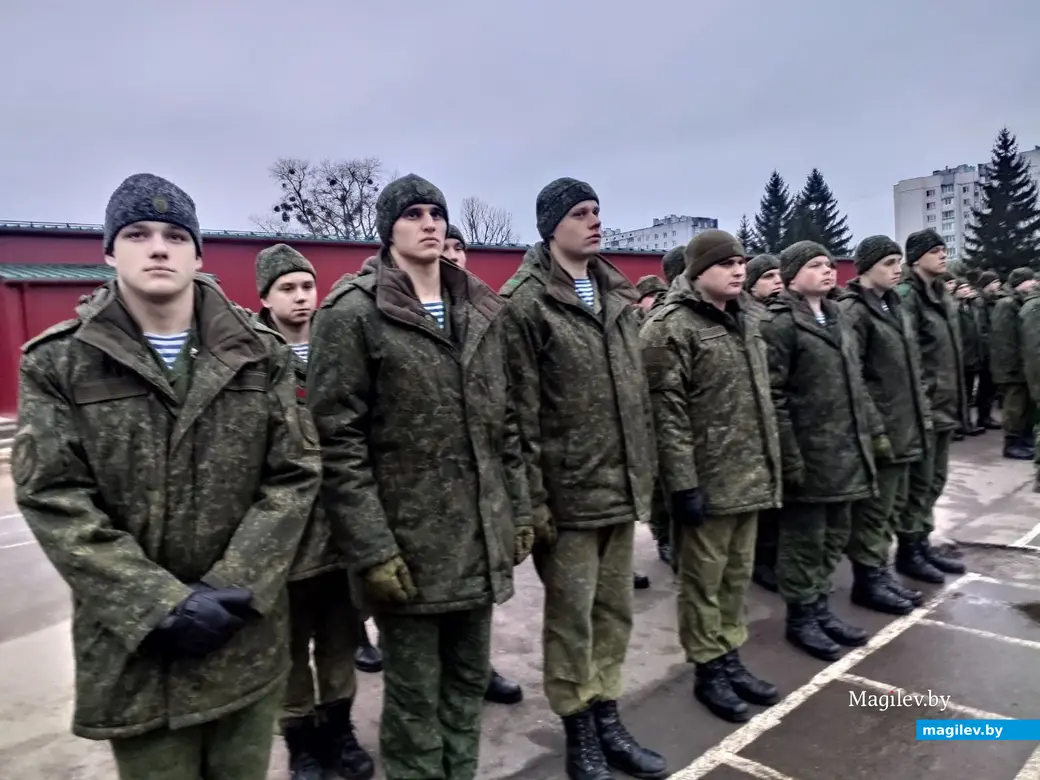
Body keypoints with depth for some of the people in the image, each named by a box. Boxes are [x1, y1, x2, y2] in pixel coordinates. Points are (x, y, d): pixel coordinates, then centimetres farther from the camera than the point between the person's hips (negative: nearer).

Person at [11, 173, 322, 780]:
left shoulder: (260, 353, 1)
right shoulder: (58, 363, -3)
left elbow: (296, 475, -3)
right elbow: (53, 500, -8)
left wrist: (235, 587, -12)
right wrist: (160, 604, -16)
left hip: (249, 633, 2)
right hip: (133, 642, -1)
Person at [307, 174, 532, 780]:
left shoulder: (482, 309, 10)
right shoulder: (354, 313, -10)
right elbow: (338, 441, -13)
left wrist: (520, 508, 10)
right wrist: (372, 549, -16)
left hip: (481, 539, 6)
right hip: (407, 545, -5)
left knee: (469, 682, 19)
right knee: (415, 697, 10)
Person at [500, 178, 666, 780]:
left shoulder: (617, 293, 12)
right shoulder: (526, 302, -10)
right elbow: (522, 411, -14)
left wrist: (648, 468, 13)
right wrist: (533, 498, -16)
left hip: (623, 483, 7)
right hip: (568, 490, -7)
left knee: (615, 610, 16)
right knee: (571, 615, 7)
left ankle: (608, 719, 33)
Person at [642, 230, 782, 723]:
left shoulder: (746, 320, 14)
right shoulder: (673, 327, -12)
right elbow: (667, 411, -17)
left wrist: (771, 463, 17)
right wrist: (683, 482, -20)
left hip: (750, 474, 8)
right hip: (707, 479, -8)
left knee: (738, 574, 17)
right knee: (704, 577, 6)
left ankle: (730, 658, 31)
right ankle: (709, 669, 21)